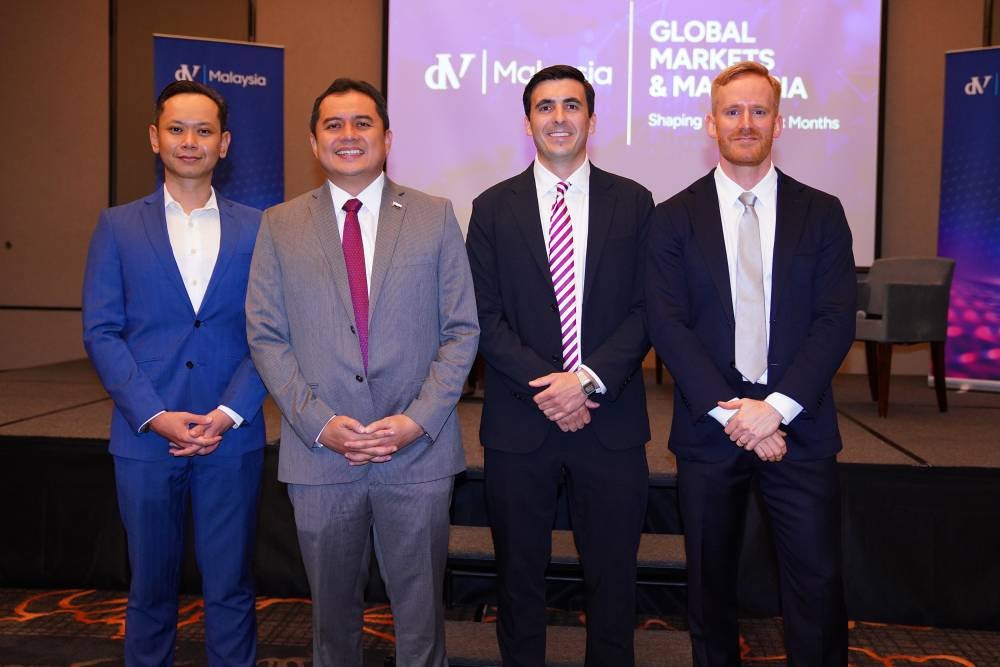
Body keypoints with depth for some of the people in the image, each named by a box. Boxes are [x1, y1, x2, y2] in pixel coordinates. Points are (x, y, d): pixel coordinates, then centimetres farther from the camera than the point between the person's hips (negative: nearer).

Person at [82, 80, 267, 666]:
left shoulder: (256, 229, 5)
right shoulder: (119, 227, 5)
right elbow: (101, 332, 0)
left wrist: (229, 413, -11)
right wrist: (156, 416, -11)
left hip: (232, 437, 0)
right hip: (145, 437, 0)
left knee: (232, 589, 8)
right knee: (151, 589, 12)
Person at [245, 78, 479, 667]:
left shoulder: (436, 217, 3)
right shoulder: (279, 226, 5)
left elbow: (463, 330, 0)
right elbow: (266, 337, 2)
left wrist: (417, 420, -11)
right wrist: (320, 423, -10)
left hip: (419, 451, -1)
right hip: (320, 457, 1)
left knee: (421, 615, 10)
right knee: (333, 612, 16)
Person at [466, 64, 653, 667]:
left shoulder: (633, 202, 5)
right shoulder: (494, 208, 5)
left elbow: (644, 310, 0)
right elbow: (485, 316, -1)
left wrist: (590, 380, -13)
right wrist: (542, 386, -13)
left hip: (610, 419, 0)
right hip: (519, 421, 0)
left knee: (613, 575, 10)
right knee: (519, 574, 12)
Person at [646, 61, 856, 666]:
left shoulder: (822, 214, 4)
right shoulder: (675, 218, 3)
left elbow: (837, 322, -3)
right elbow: (668, 325, -5)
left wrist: (776, 407, -14)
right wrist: (729, 411, -14)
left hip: (799, 428, 0)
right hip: (709, 428, 0)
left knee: (818, 583, 2)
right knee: (710, 582, 12)